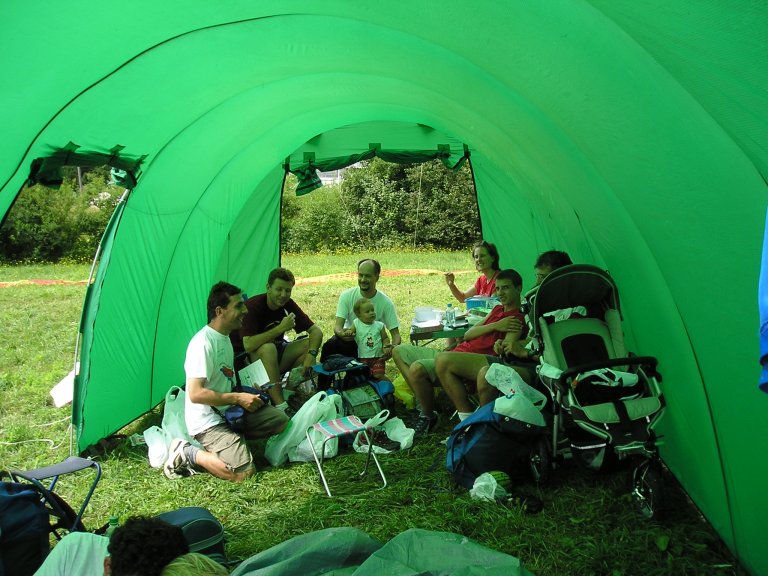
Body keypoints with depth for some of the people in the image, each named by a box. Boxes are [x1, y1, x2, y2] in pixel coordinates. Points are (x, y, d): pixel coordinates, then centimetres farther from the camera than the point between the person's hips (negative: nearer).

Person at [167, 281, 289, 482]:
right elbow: (195, 393, -27)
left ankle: (233, 439, 4)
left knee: (281, 421, 3)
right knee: (243, 473, -21)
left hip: (228, 412, 9)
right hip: (207, 422, -9)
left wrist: (248, 391, 8)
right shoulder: (203, 343, -22)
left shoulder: (224, 338, 9)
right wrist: (238, 398, -22)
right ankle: (188, 454, -4)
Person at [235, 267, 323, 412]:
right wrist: (280, 328, -31)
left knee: (309, 344, -14)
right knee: (268, 348, -37)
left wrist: (311, 354, -25)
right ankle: (280, 405, -37)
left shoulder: (288, 304, -3)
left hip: (277, 356, 6)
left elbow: (316, 330, -5)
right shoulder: (253, 306, -22)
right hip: (250, 359, -6)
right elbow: (248, 345, -34)